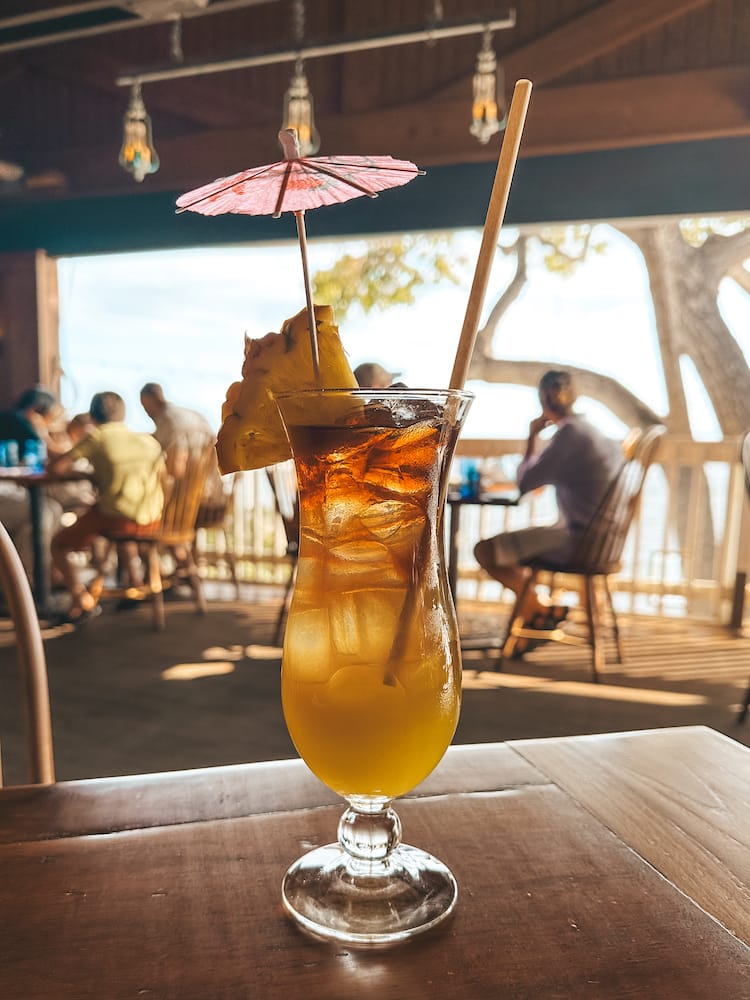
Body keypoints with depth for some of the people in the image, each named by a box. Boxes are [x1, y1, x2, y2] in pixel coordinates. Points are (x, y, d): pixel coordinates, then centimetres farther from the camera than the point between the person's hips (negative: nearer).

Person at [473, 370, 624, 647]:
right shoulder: (587, 429, 13)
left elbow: (525, 482, -13)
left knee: (485, 550, -9)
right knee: (507, 543, 26)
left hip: (578, 541, -10)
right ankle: (532, 625, 26)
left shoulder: (569, 433, -16)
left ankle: (540, 611, 7)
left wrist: (532, 436, -3)